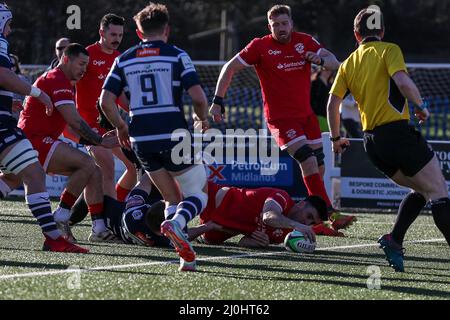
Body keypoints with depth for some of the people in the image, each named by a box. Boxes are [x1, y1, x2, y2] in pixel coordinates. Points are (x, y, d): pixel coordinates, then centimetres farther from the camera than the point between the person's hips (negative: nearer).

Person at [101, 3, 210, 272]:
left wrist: (121, 127, 18)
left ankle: (185, 254, -2)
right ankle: (176, 223, -23)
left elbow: (106, 101, 2)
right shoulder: (177, 56, -1)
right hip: (173, 136, -4)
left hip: (141, 140, 4)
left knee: (172, 198, 18)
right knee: (198, 193, 10)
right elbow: (198, 97, -10)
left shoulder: (124, 60, 10)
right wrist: (203, 119, 10)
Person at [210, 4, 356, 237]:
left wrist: (320, 60, -15)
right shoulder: (260, 46, -6)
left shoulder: (304, 41, 5)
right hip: (281, 118, -6)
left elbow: (334, 63, 8)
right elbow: (230, 69, -2)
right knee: (309, 162, -19)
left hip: (306, 114, 6)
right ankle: (332, 215, -18)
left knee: (318, 167, 6)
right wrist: (218, 101, -8)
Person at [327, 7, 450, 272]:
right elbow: (402, 81, -18)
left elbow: (333, 103, 11)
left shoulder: (348, 64, 16)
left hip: (372, 141, 7)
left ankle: (394, 239, 1)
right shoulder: (388, 50, -1)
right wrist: (421, 106, -4)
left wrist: (336, 138, 22)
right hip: (397, 132, -7)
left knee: (421, 190, 18)